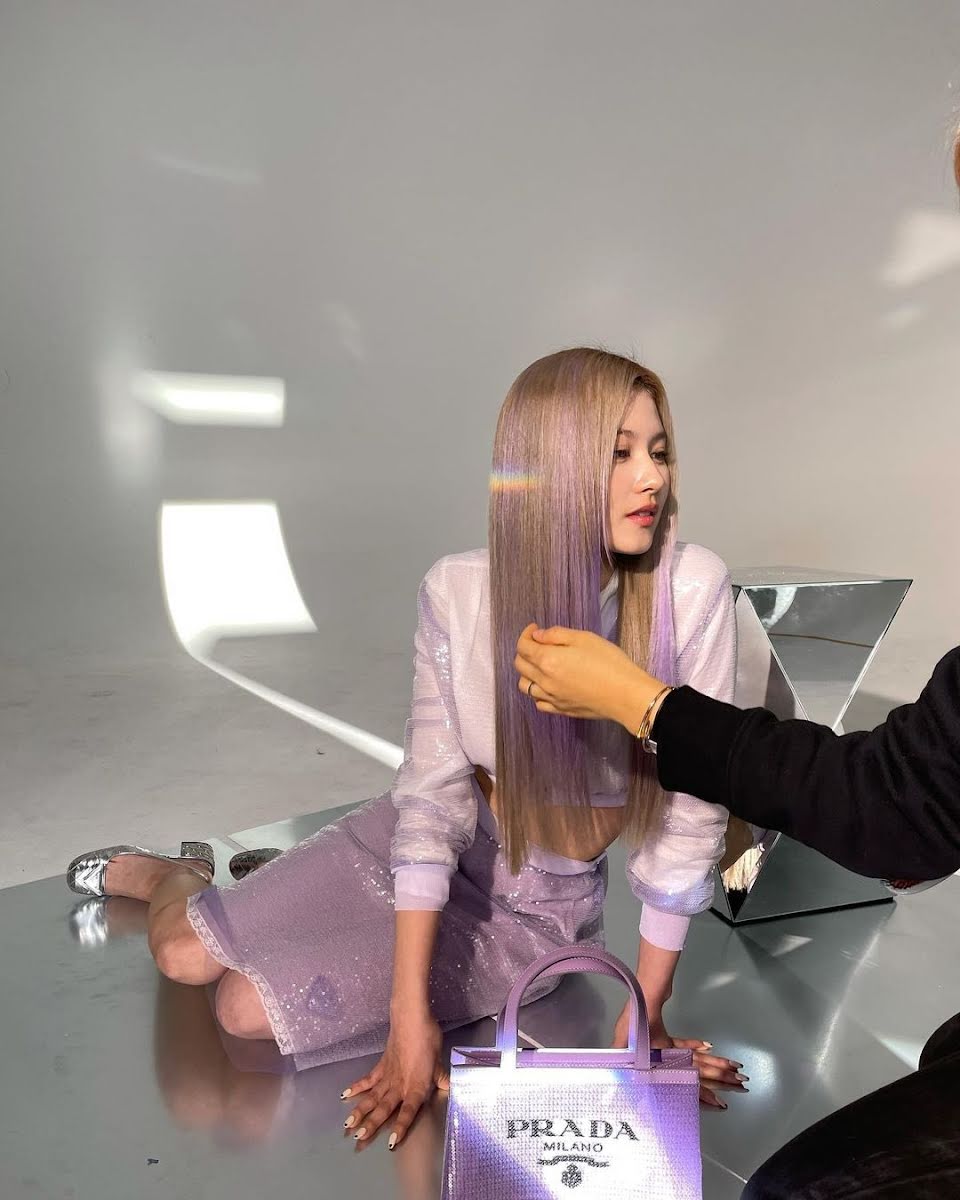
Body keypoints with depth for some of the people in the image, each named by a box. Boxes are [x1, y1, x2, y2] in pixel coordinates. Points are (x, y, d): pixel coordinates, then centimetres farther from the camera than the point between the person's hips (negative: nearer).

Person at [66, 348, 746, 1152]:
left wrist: (647, 1013, -12)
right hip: (432, 840, 1)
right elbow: (433, 787, -18)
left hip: (538, 906, -1)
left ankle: (236, 878, 27)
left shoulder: (691, 590, -25)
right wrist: (410, 1012, -20)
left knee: (249, 1008, -9)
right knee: (184, 955, -2)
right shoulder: (458, 590, -19)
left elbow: (692, 808, -18)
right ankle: (173, 873, 37)